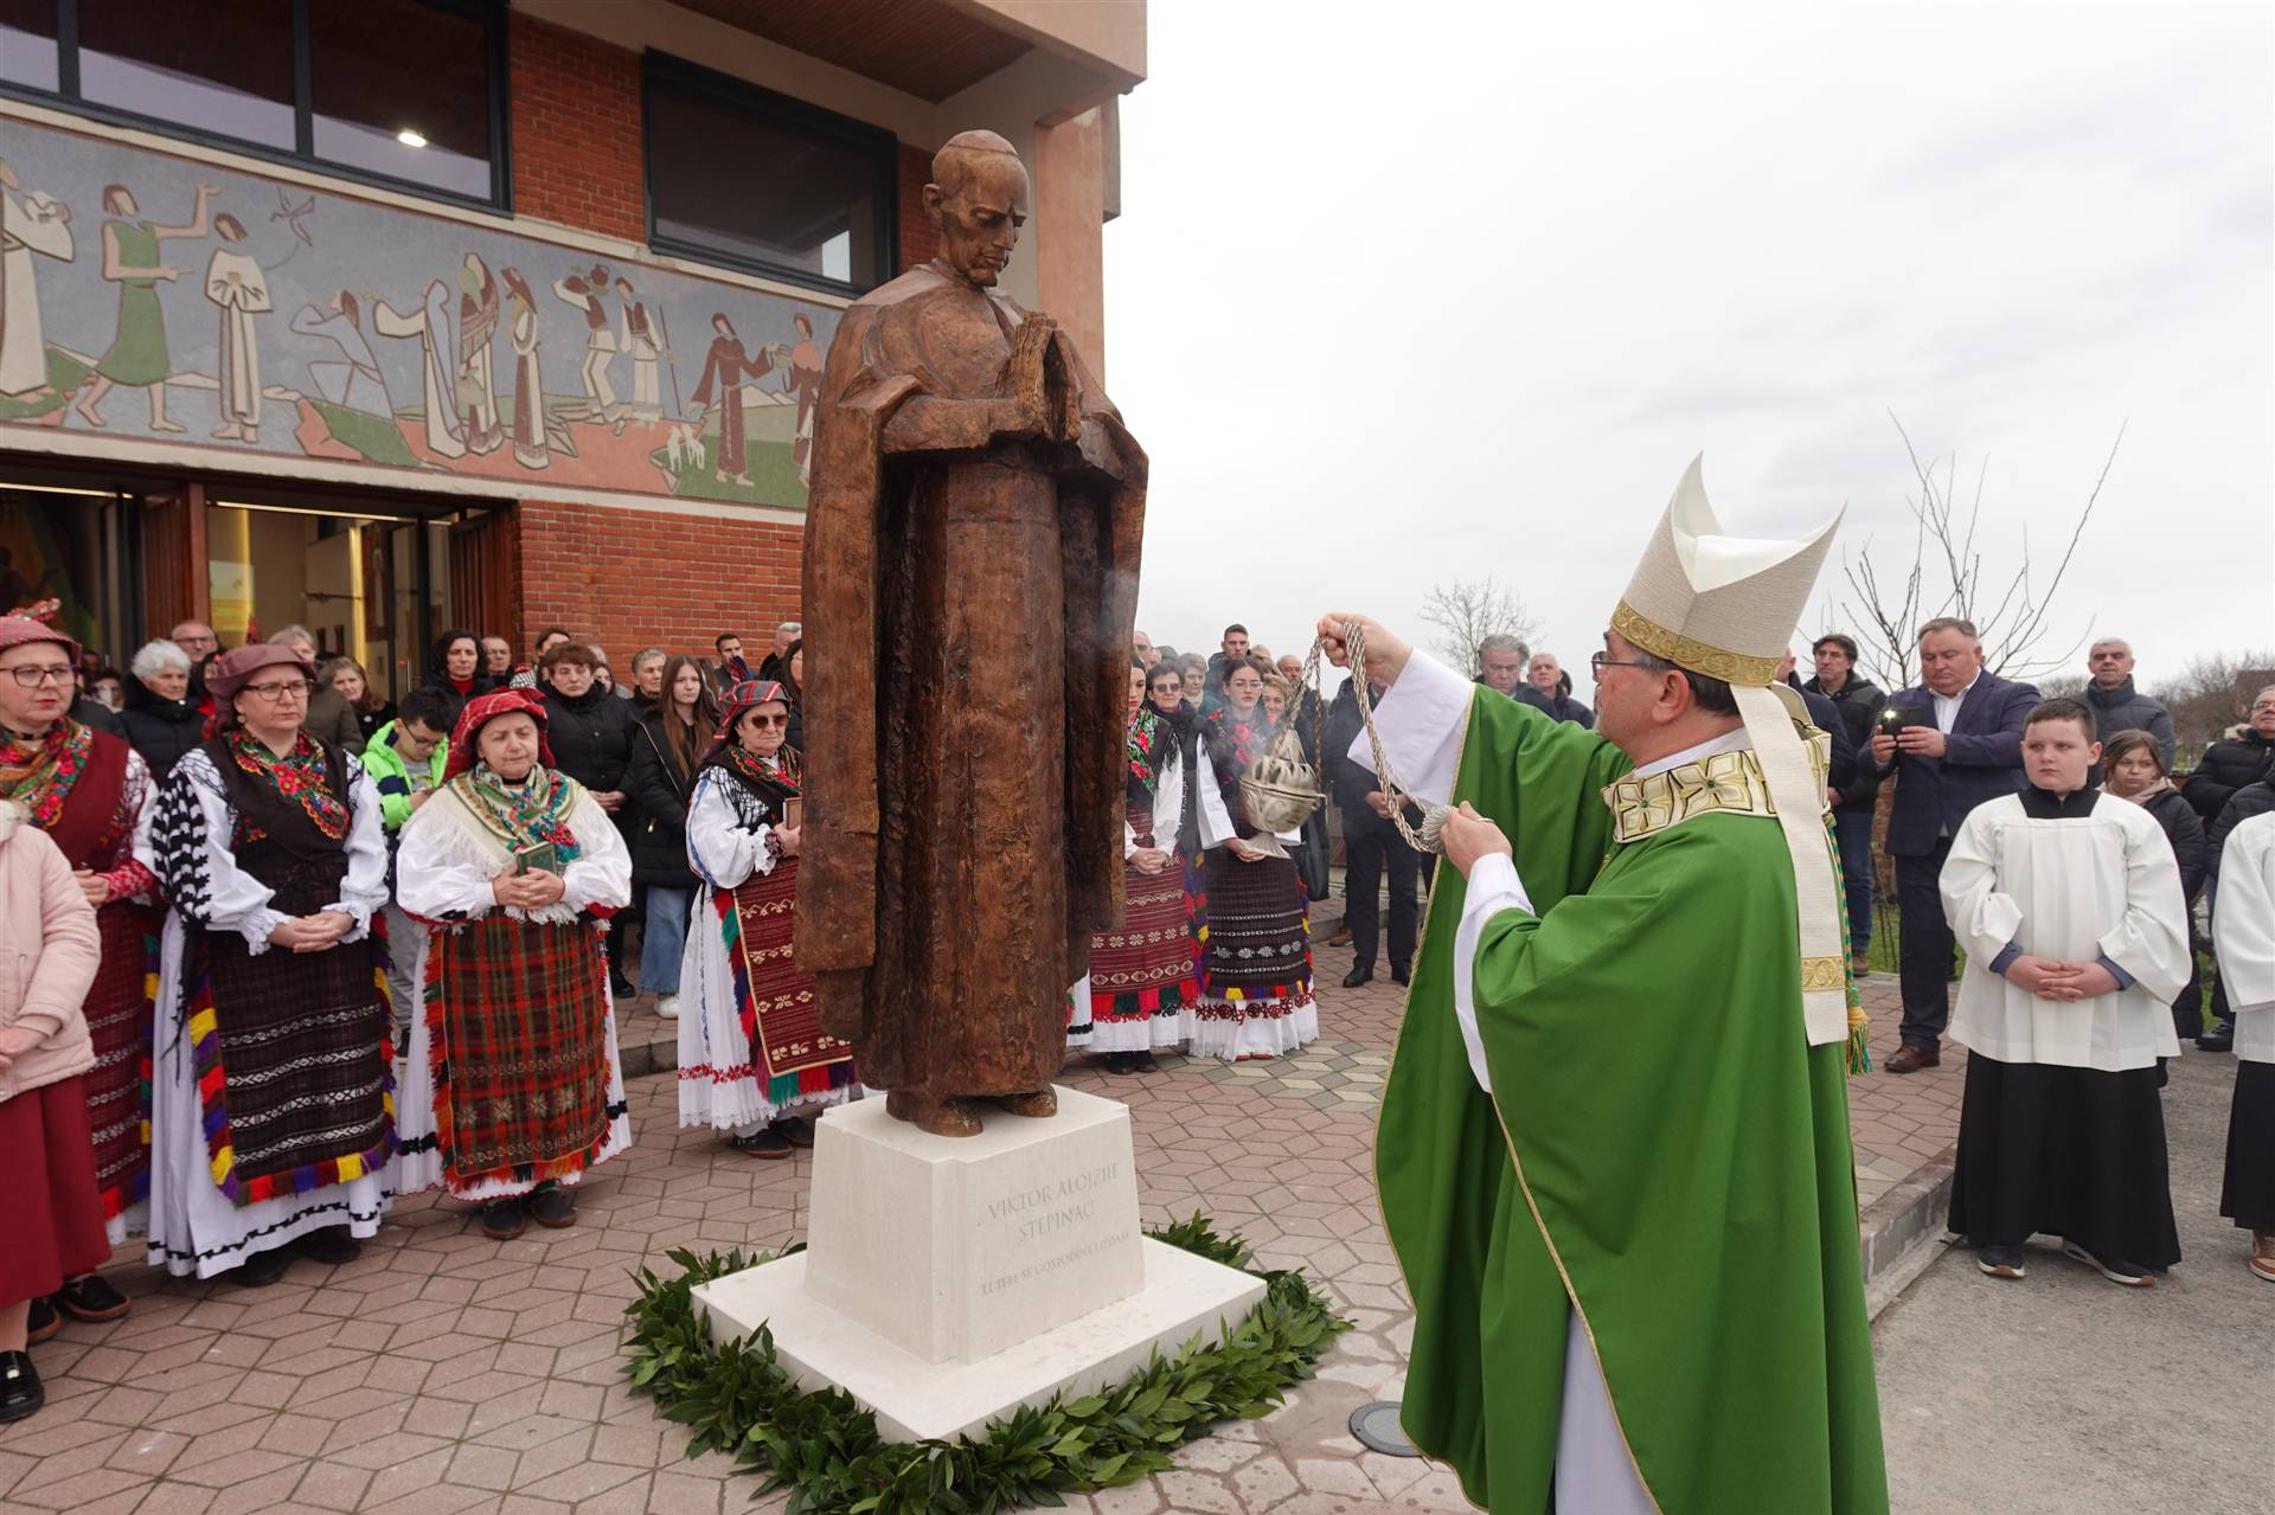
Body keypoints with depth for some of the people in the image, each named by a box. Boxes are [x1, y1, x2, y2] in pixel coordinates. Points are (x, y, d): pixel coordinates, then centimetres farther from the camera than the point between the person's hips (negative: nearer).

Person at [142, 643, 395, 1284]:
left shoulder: (343, 768, 9)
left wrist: (343, 913, -12)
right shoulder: (202, 771, -2)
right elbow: (201, 867, -11)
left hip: (337, 950, 4)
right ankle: (260, 1226, 14)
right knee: (255, 1087, 1)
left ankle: (327, 1209, 22)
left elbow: (369, 853, 4)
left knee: (336, 1083, 9)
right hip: (244, 955, -4)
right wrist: (271, 925, -18)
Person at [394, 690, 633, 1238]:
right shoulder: (448, 806, 0)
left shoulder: (573, 798, 6)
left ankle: (554, 1176, 21)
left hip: (563, 962, 3)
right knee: (493, 1072, 1)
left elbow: (614, 866, 0)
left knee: (561, 1064, 7)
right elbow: (417, 880, -8)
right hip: (482, 964, -2)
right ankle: (496, 1186, 15)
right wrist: (491, 892, -18)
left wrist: (564, 886, -17)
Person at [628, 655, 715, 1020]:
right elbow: (647, 786, -9)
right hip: (666, 839, -4)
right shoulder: (651, 729, -1)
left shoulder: (712, 728, 11)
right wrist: (686, 822, -16)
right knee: (667, 916, -2)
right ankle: (667, 989, 8)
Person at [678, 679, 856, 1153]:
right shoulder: (719, 780, -6)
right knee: (751, 1009, -2)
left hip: (796, 907, 6)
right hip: (745, 914, -6)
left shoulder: (799, 770, 11)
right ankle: (747, 1119, 10)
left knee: (797, 1004, 9)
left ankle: (784, 1106, 22)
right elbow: (712, 852, -17)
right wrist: (776, 843, -17)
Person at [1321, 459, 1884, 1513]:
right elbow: (1550, 760, 6)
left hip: (1659, 1231, -9)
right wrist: (1401, 668, 8)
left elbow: (1525, 992, -28)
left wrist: (1489, 870, -10)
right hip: (1670, 1188, 9)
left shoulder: (1712, 863, -33)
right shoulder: (1706, 784, -5)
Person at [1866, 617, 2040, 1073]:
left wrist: (1947, 745, -30)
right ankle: (1921, 1039, 18)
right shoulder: (1902, 703, 11)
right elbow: (1872, 766, 3)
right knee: (1920, 941, 7)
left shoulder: (2015, 697, 1)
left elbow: (2017, 743, -18)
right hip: (1921, 842, 3)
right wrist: (1879, 755, -21)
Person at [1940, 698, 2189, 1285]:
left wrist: (2109, 971, -13)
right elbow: (1965, 896, -5)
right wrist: (2011, 960, -16)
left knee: (2108, 1124, 8)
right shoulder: (1990, 819, 3)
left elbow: (2158, 913, -2)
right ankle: (2000, 1233, 20)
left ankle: (2102, 1237, 27)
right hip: (2011, 1006, -1)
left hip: (2110, 1011, 1)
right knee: (2009, 1121, 5)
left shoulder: (2132, 823, 4)